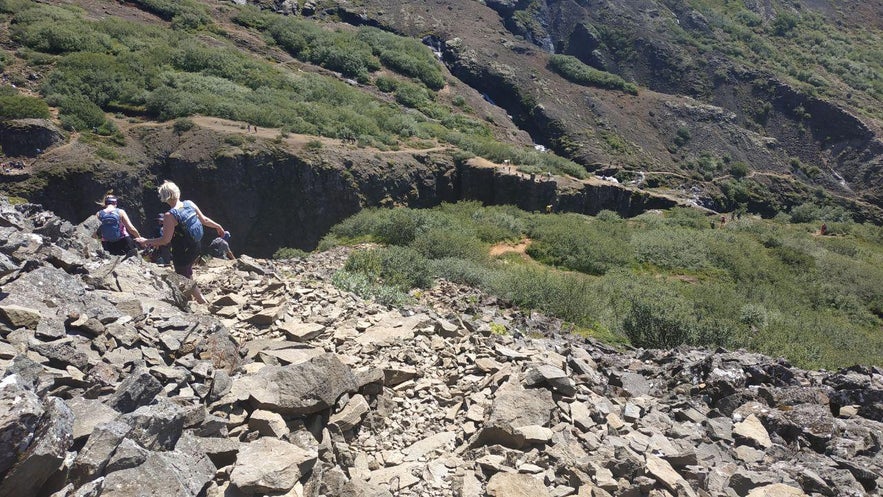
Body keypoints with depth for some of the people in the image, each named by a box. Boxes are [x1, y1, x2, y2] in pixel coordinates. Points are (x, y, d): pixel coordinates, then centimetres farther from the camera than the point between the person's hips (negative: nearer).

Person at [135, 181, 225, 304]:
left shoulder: (170, 216, -25)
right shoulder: (190, 204, -8)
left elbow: (165, 240, -21)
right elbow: (204, 220, 3)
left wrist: (146, 241, -9)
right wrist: (218, 226, 20)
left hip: (182, 254, -7)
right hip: (195, 249, 7)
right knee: (188, 274, 31)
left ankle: (203, 301, 19)